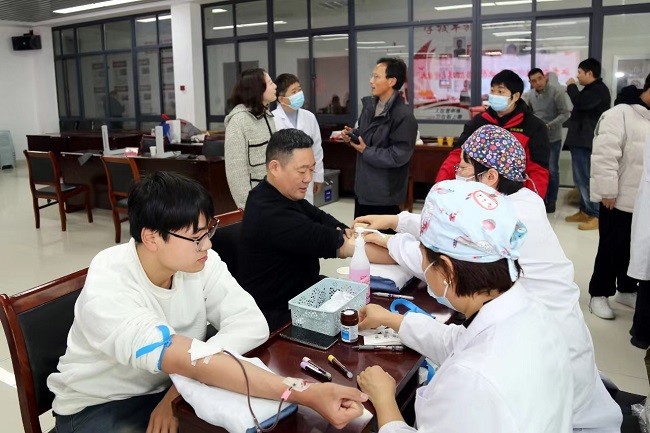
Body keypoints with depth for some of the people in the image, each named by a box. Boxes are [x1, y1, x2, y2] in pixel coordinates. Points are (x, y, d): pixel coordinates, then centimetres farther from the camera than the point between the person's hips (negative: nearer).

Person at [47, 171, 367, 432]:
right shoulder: (106, 291, -30)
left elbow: (251, 325, -21)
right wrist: (305, 394, -46)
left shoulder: (201, 262, -13)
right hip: (98, 407, -4)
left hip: (171, 388, 5)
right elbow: (191, 362, -40)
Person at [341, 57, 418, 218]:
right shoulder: (369, 104, 6)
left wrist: (366, 151, -16)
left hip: (385, 194, -8)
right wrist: (351, 134, -3)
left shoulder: (404, 116, -21)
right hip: (362, 186, 9)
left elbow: (398, 156, -25)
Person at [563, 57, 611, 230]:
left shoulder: (599, 89, -14)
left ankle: (596, 216, -4)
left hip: (586, 142, -10)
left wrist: (571, 86, -12)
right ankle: (585, 211, 21)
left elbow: (580, 103, -28)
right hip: (580, 140, 11)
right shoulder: (591, 89, 19)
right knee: (581, 179, 13)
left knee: (587, 179, -9)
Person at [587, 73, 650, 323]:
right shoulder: (620, 115, -13)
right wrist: (608, 193, -19)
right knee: (611, 250, 4)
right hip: (619, 200, -7)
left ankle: (627, 290, 34)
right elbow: (604, 157, -19)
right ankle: (599, 294, 19)